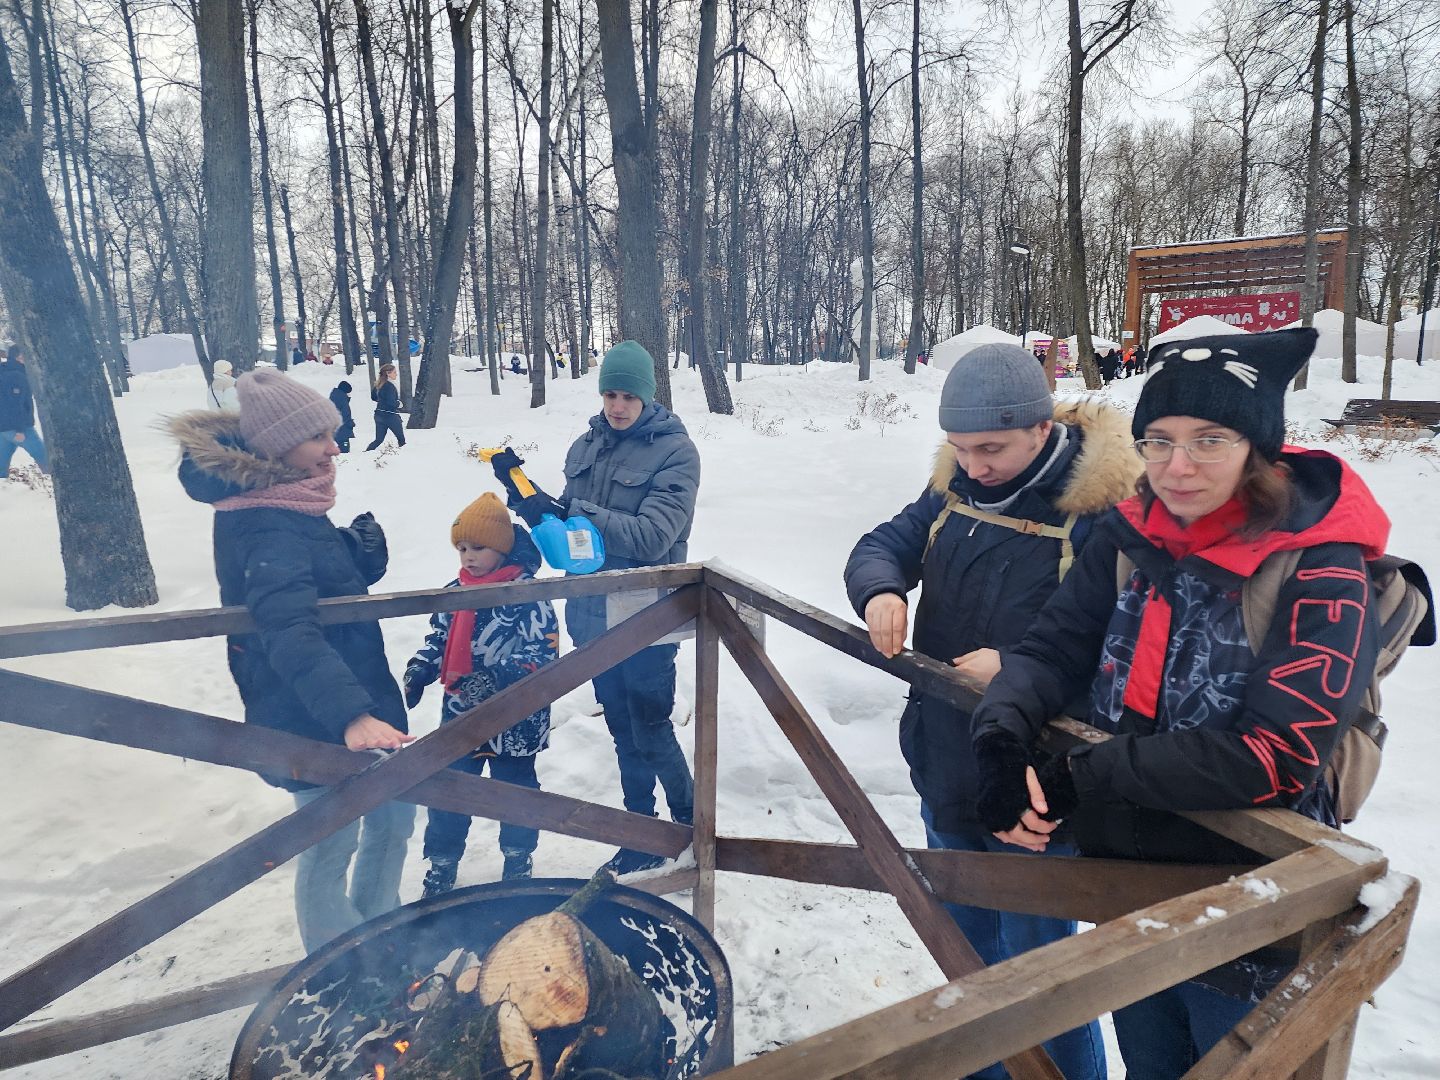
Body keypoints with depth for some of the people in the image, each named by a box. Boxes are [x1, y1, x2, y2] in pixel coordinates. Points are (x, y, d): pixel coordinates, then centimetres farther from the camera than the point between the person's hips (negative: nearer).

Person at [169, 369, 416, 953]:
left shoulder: (291, 507, 6)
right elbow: (290, 634, -38)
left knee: (392, 813, 20)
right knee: (332, 849, 6)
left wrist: (362, 547, -3)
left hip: (360, 701, 10)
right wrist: (352, 715, -49)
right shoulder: (268, 529, -24)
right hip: (317, 723, -10)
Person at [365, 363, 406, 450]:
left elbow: (373, 397, 21)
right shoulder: (390, 386, -18)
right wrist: (398, 404, -6)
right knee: (401, 438, 7)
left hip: (379, 415, 8)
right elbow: (391, 402, -24)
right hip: (390, 416, -8)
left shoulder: (378, 384, 9)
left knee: (379, 440, 11)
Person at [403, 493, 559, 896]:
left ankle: (518, 860, 37)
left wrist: (495, 677, -32)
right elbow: (437, 640, 14)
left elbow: (543, 655, -21)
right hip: (459, 718, 5)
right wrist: (419, 671, -5)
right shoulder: (453, 592, 3)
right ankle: (441, 863, 33)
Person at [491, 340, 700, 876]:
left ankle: (690, 822, 29)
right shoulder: (587, 445, 6)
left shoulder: (675, 451, -12)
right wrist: (525, 493, -5)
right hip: (592, 612, 6)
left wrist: (572, 510, -28)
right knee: (622, 729, 17)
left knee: (650, 729, 4)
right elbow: (564, 523, 11)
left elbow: (651, 537, -23)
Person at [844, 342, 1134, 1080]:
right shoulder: (956, 487, 0)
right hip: (946, 764, 7)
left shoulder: (1102, 506, -21)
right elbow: (885, 544, 4)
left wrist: (1014, 669, -31)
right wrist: (880, 590, -18)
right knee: (965, 940, 27)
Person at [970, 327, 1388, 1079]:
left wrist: (1082, 777, -28)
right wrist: (1004, 733, -29)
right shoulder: (1129, 539, -6)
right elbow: (1051, 649, -9)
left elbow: (1278, 755, -28)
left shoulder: (1320, 573, -20)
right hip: (1124, 889, 4)